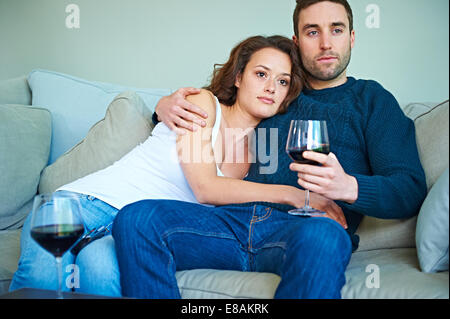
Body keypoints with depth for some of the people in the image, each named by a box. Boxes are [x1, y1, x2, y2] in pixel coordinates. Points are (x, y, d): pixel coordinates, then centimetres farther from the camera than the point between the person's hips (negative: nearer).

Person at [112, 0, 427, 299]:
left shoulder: (371, 98, 18)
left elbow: (410, 190, 5)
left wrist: (348, 187, -16)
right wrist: (166, 105, 15)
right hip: (239, 218, 4)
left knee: (321, 236, -42)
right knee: (136, 218, -22)